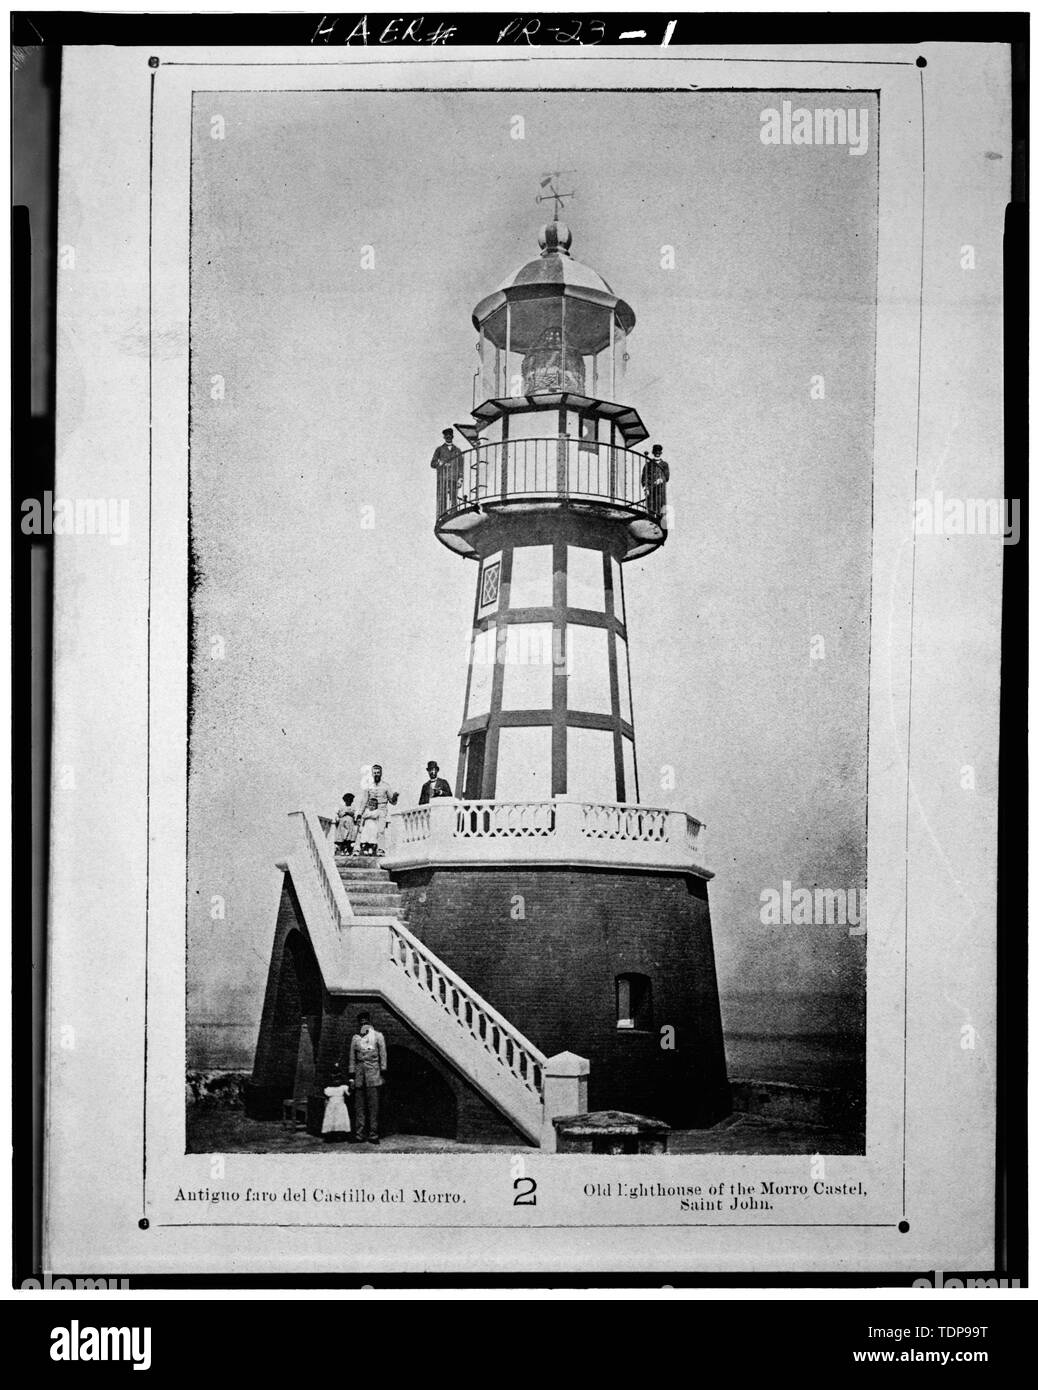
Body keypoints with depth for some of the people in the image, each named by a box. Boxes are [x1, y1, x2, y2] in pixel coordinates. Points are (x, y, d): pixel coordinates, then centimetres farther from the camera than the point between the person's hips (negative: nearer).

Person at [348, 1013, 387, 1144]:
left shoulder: (377, 1036, 4)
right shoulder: (355, 1038, 11)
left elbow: (383, 1056, 4)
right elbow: (352, 1058, 13)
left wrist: (383, 1074, 0)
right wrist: (351, 1076, 8)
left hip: (373, 1074, -3)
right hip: (359, 1075, 3)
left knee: (373, 1106, -4)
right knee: (359, 1106, 2)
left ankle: (373, 1135, -1)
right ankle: (360, 1134, 6)